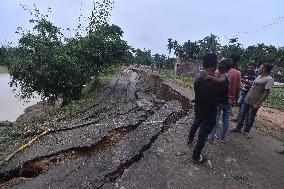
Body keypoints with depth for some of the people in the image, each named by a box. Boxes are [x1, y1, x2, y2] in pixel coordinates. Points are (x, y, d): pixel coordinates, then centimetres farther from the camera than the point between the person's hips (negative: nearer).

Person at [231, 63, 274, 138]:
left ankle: (246, 131, 24)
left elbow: (266, 93, -20)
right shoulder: (259, 76, 8)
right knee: (242, 114, 11)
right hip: (247, 99, 7)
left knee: (251, 118, 8)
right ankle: (238, 128, 23)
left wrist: (258, 103, -21)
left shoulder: (269, 79, -16)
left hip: (255, 103, -7)